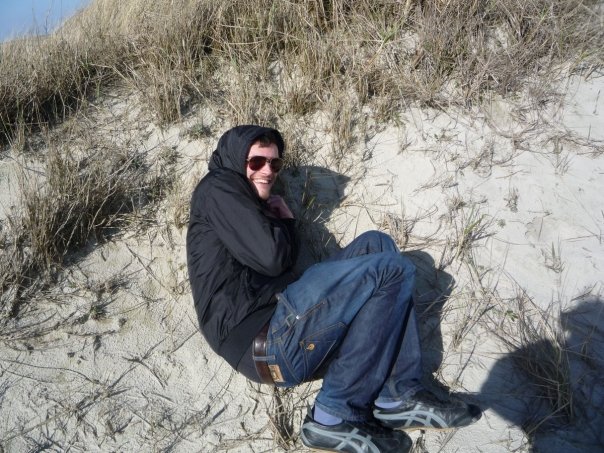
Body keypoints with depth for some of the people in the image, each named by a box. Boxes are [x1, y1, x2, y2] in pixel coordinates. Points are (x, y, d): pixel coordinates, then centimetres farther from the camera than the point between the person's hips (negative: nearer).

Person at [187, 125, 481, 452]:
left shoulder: (251, 202, 29)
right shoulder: (217, 187, -1)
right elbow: (272, 257, -12)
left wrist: (285, 222, 11)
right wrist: (282, 222, 7)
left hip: (277, 323, 10)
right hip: (262, 340, -10)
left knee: (375, 245, 2)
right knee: (392, 269, -14)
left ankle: (397, 395, -6)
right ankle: (335, 416, -11)